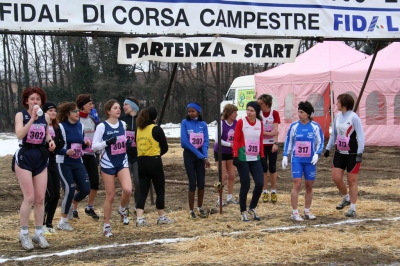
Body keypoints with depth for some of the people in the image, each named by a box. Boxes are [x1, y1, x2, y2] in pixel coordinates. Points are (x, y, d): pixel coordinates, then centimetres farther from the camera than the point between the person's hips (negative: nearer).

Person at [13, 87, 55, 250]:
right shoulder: (20, 115, -6)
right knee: (29, 197, -9)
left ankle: (39, 233, 15)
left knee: (40, 199, 4)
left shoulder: (45, 117, 6)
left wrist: (51, 141, 0)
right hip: (24, 157, -4)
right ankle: (24, 234, 4)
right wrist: (32, 119, -29)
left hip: (41, 158, 4)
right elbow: (19, 135, -22)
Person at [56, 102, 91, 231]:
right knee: (70, 191, -11)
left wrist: (86, 143, -5)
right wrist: (66, 151, -29)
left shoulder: (80, 126, 8)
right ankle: (63, 222, 6)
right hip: (64, 163, -6)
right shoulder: (61, 127, -12)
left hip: (78, 163, 6)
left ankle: (71, 205, 29)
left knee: (85, 189, -2)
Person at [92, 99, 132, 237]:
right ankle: (107, 226, 15)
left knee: (128, 190, -16)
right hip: (108, 163, -4)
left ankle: (122, 209, 17)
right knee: (110, 195, 0)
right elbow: (94, 146, -11)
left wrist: (128, 143, -3)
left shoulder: (123, 124, 5)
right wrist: (107, 142, -27)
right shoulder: (102, 126, -11)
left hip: (122, 161, 4)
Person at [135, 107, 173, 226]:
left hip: (141, 162, 5)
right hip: (154, 161, -5)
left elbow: (139, 145, 12)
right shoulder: (156, 129, -8)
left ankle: (139, 218, -1)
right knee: (160, 190, 8)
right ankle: (162, 217, 15)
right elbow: (165, 148, -4)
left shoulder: (139, 129, 7)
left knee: (143, 191, 7)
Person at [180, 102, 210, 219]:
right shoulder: (185, 123, -6)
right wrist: (198, 154, -15)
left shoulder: (203, 124, 2)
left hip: (200, 155, 3)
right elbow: (184, 141, -12)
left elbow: (206, 141, -2)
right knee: (193, 183, -4)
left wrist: (205, 156, -16)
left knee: (201, 182, 4)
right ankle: (191, 210, 5)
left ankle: (200, 208, 19)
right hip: (189, 155, -3)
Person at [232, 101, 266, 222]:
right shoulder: (241, 122, -5)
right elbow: (236, 140, -6)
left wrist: (262, 156, 10)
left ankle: (252, 208, 18)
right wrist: (235, 156, -12)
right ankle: (243, 212, 13)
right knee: (245, 185, -1)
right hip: (243, 158, -4)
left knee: (260, 184, -3)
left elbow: (260, 140, 13)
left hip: (255, 159, 4)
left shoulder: (260, 123, 7)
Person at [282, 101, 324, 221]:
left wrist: (317, 154, -10)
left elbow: (320, 142, 4)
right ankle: (295, 212, -4)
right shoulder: (294, 126, 1)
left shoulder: (315, 126, -1)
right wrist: (285, 156, 4)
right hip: (297, 160, -1)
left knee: (309, 185, 7)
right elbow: (288, 141, 8)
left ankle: (307, 211, 20)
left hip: (310, 161, 1)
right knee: (297, 184, -8)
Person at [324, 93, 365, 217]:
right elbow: (333, 134, 16)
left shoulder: (354, 117, -15)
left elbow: (360, 135, -15)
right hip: (340, 152, 6)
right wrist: (328, 148, 15)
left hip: (352, 153, -6)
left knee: (352, 180, 1)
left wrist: (360, 152, -19)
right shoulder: (338, 116, 5)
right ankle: (346, 198, 27)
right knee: (336, 177, 2)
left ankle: (352, 208, 11)